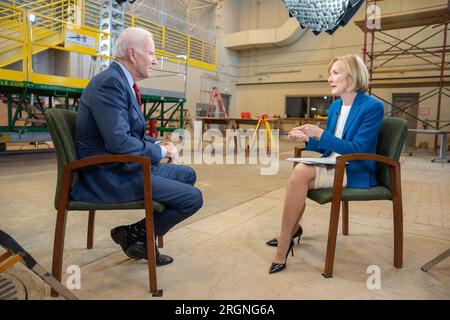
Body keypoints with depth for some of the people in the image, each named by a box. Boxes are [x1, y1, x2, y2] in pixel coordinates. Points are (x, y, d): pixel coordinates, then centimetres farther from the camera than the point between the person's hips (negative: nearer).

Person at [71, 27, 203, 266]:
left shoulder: (122, 81, 12)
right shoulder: (110, 82, -19)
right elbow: (119, 142, -27)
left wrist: (158, 145, 3)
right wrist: (161, 151, -13)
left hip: (120, 166, 10)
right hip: (108, 177, -10)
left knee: (187, 174, 18)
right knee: (192, 198, -15)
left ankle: (143, 237, 20)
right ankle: (134, 234, 6)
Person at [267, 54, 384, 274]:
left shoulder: (373, 107, -11)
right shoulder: (335, 106, 10)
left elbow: (356, 148, -18)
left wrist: (320, 134, -23)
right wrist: (307, 139, -4)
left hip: (354, 172, -7)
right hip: (333, 166, 7)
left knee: (300, 174, -28)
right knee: (299, 170, -20)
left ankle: (283, 246, -16)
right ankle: (292, 230, 0)